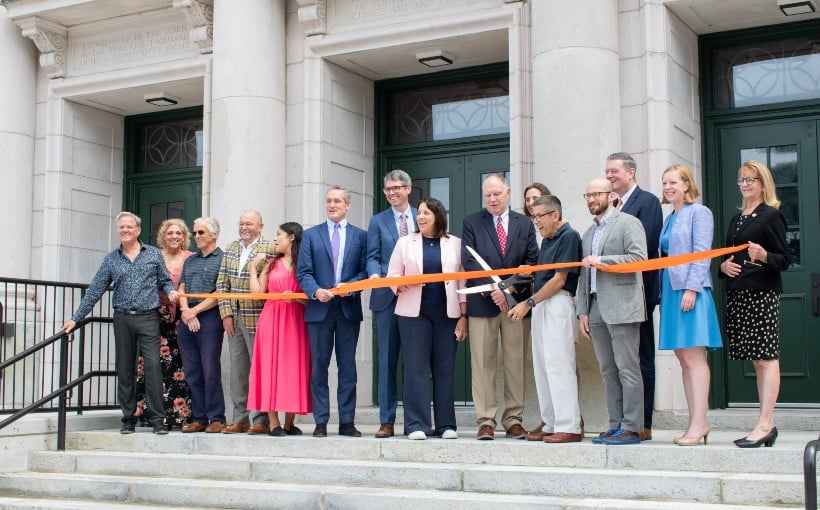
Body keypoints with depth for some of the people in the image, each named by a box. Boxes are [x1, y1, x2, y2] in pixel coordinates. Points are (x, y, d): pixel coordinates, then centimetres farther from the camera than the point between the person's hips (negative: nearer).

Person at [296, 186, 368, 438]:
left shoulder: (360, 236, 9)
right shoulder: (311, 235, 9)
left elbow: (365, 271, 4)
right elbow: (303, 272, 2)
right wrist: (315, 291, -16)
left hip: (349, 308, 0)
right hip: (319, 308, 0)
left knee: (347, 367, 3)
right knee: (319, 367, 2)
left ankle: (347, 421, 8)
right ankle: (321, 422, 7)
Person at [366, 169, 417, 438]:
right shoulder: (378, 221, 9)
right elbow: (373, 257, 3)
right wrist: (375, 273, -18)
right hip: (387, 296, 0)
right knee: (387, 360, 1)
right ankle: (387, 420, 6)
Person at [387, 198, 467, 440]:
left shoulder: (455, 244, 8)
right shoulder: (405, 242, 10)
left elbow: (462, 281, 5)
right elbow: (392, 276, 7)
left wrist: (464, 316, 0)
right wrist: (402, 284, -15)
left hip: (447, 314, 0)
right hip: (414, 313, 0)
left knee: (445, 368, 3)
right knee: (415, 367, -3)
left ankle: (446, 425, 9)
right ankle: (417, 425, 1)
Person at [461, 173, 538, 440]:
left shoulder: (524, 223, 11)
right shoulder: (472, 223, 6)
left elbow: (532, 260, 7)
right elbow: (469, 262, -2)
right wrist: (491, 290, -13)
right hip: (482, 302, -1)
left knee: (515, 363, 3)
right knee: (483, 363, -1)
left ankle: (514, 420, 10)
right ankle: (486, 421, 4)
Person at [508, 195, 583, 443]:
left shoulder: (569, 236, -9)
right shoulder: (547, 240, 18)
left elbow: (559, 280, -14)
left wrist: (528, 303, -12)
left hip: (558, 304, -9)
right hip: (541, 305, 9)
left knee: (558, 365, -10)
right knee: (542, 366, 9)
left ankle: (569, 427, -7)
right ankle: (551, 424, 14)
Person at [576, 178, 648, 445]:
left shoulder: (628, 223, 0)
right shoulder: (588, 234, 22)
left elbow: (638, 258, -13)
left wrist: (601, 261, -12)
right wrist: (583, 311, 12)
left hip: (621, 306, -7)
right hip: (596, 309, 7)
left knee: (627, 368, -6)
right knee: (608, 371, 8)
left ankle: (632, 428, -4)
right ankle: (616, 425, 13)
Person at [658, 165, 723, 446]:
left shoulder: (699, 212, -3)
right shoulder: (670, 218, 19)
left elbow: (702, 253, -10)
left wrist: (692, 288, -18)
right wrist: (662, 294, 14)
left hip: (691, 290, -8)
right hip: (671, 291, 8)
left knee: (693, 356, -10)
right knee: (683, 359, 6)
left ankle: (698, 423, -10)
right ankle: (695, 422, 9)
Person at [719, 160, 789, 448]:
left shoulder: (771, 216, -2)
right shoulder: (737, 218, 20)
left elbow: (783, 260, -6)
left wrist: (764, 256, -24)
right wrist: (723, 266, 4)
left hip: (762, 293, -7)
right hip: (737, 294, 8)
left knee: (766, 357, -9)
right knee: (756, 359, 7)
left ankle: (764, 424, -12)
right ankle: (768, 425, 10)